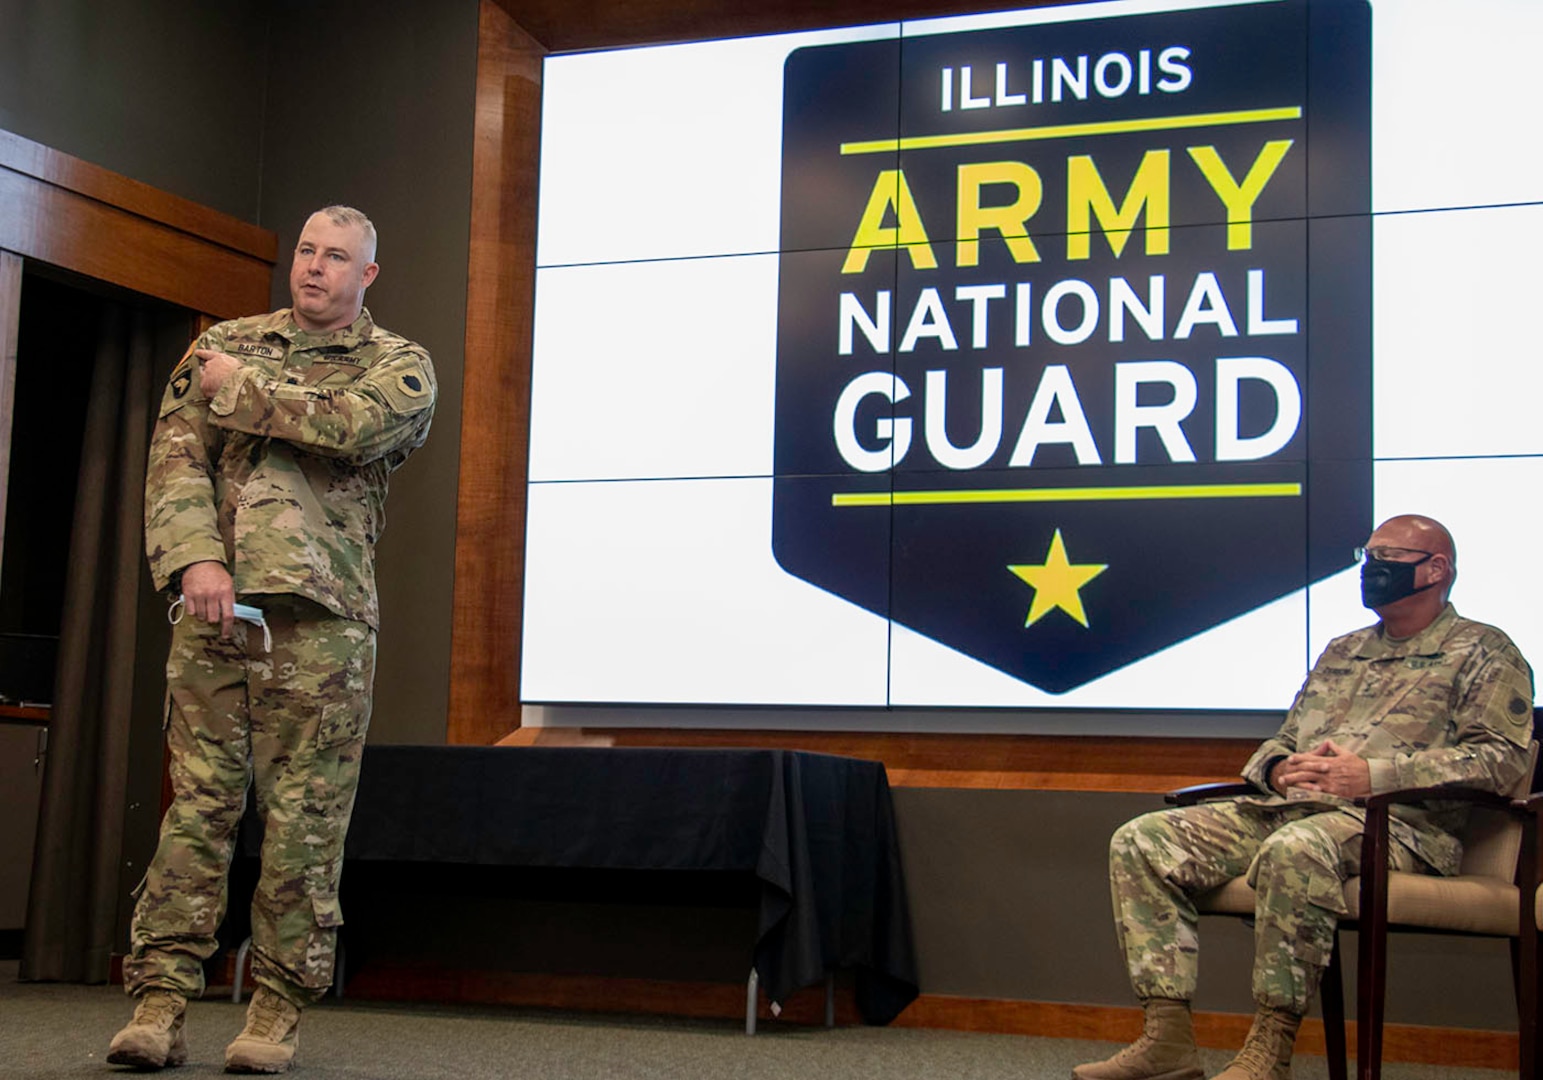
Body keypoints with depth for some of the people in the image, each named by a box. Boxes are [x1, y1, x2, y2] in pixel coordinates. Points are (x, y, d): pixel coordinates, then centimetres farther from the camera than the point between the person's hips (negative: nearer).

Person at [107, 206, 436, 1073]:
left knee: (305, 818, -2)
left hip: (322, 615, -2)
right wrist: (195, 556, -10)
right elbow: (176, 456, 7)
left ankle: (279, 1010, 5)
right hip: (214, 604, 2)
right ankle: (162, 1003, 1)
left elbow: (354, 427, -12)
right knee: (197, 802, -1)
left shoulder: (399, 365, 12)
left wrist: (241, 388, 0)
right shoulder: (223, 343, 19)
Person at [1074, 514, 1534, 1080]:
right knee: (1141, 840, -11)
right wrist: (1279, 769, 3)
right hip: (1287, 809, 7)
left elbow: (1501, 757, -7)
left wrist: (1374, 774, -16)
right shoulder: (1340, 653, 28)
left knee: (1295, 848, -41)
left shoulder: (1482, 652, 8)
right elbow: (1281, 742, 31)